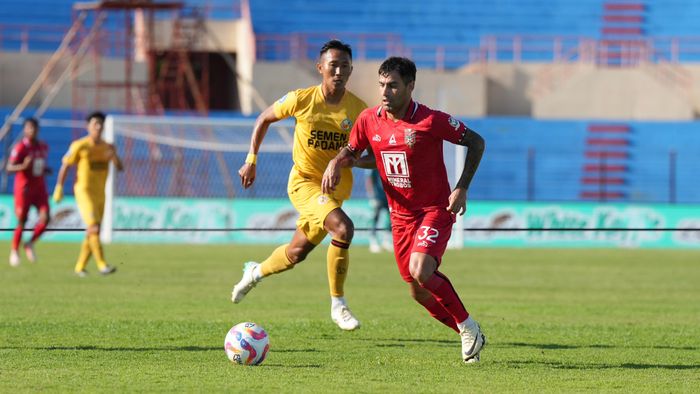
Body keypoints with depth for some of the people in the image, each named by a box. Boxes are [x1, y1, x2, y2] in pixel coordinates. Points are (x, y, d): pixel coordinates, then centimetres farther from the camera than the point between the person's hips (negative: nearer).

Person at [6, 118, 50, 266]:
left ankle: (30, 244, 11)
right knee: (22, 221, 2)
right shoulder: (20, 148, -12)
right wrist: (23, 166, -36)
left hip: (40, 188, 5)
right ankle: (14, 251, 23)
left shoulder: (44, 147, 8)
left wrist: (46, 170, 3)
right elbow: (9, 168, -19)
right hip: (24, 188, -5)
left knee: (45, 218, -12)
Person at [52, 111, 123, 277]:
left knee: (92, 232, 9)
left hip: (100, 194, 6)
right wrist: (59, 188, -5)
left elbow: (120, 168, 4)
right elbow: (65, 166, 0)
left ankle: (80, 266, 21)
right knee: (94, 227, -19)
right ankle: (102, 265, -23)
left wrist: (114, 156, -17)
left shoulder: (107, 147, 9)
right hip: (84, 192, -6)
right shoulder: (79, 146, -6)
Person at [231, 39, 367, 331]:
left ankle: (256, 272, 47)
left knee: (297, 253, 14)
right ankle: (338, 305, -17)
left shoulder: (358, 109, -9)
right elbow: (264, 119, 5)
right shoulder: (301, 100, -12)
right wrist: (251, 161, 3)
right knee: (342, 228, -29)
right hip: (304, 181, -4)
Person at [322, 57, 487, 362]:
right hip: (401, 214, 6)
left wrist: (462, 188, -15)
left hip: (435, 209, -6)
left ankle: (468, 327, -6)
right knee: (418, 292, 9)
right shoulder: (369, 120, -4)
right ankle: (470, 337, 30)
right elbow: (352, 150, 14)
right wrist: (336, 162, -10)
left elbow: (476, 142, -8)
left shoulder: (430, 120, -18)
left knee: (421, 272, -28)